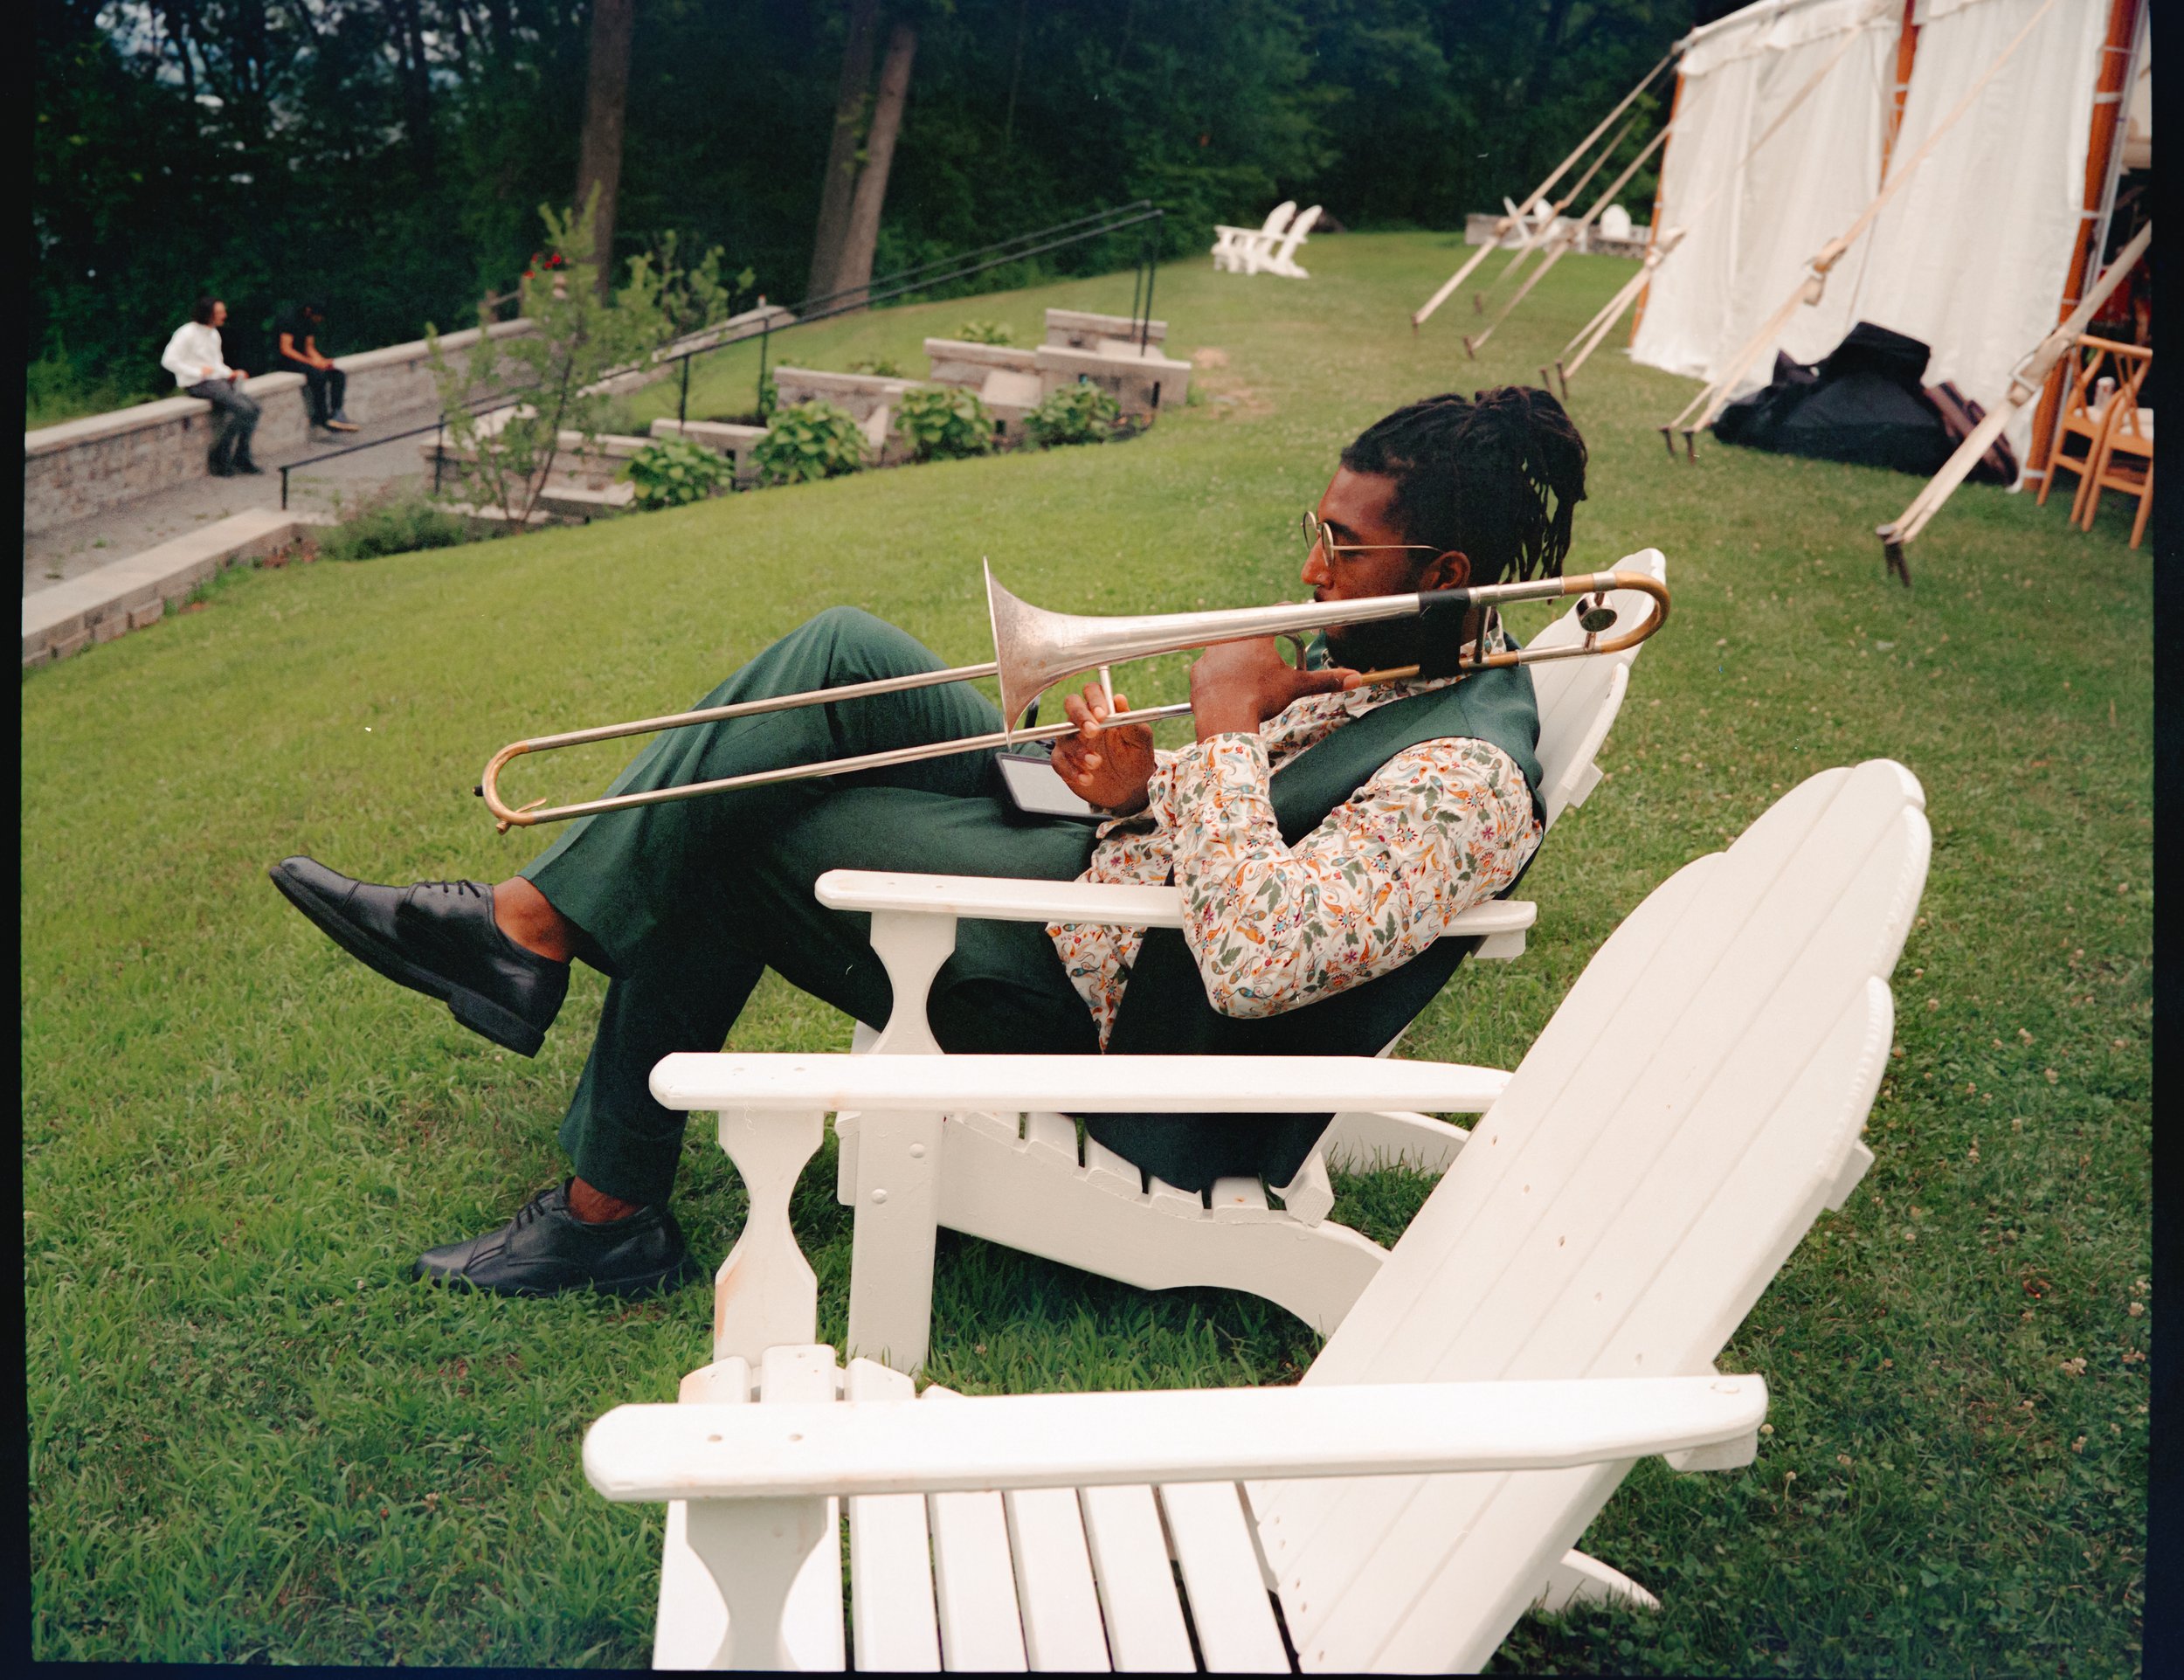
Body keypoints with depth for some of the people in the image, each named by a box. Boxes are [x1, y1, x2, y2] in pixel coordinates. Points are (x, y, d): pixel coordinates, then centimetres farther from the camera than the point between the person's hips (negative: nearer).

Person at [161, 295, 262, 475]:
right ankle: (219, 459, -15)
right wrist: (197, 372, -20)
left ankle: (242, 458, -5)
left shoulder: (214, 334, 18)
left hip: (216, 381, 9)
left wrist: (230, 373, 8)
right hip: (196, 385, -9)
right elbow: (169, 360, -16)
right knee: (242, 409, -24)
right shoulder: (188, 333, -9)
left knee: (253, 406, -10)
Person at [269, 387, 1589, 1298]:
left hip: (1090, 1000, -9)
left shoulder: (1468, 776, -23)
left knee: (733, 826, -12)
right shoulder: (1401, 648, 8)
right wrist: (1141, 793, -6)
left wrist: (1225, 722, -26)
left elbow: (1256, 966, -35)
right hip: (1107, 875, 10)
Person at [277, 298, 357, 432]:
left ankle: (335, 414, -17)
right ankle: (322, 419, -27)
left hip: (303, 357, 9)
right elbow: (286, 349, -20)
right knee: (319, 375, -33)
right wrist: (311, 362, -23)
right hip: (288, 361, -9)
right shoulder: (289, 320, -15)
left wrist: (320, 360, -7)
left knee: (339, 375, -8)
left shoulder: (309, 323, 11)